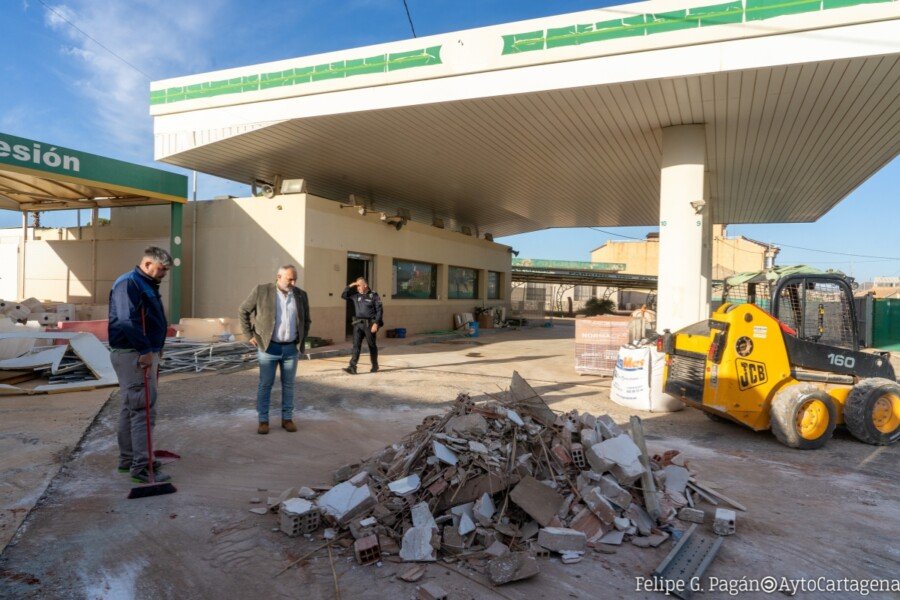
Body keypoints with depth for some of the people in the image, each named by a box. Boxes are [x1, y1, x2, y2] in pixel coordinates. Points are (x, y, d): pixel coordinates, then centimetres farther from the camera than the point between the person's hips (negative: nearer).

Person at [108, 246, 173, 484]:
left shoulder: (147, 285, 17)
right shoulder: (128, 283, -15)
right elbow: (127, 321, -26)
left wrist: (155, 349, 19)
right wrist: (144, 350, -24)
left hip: (145, 354, 11)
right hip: (133, 355, -11)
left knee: (131, 408, 17)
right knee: (143, 410, -9)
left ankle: (128, 459, 28)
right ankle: (141, 467, -4)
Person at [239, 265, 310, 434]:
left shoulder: (301, 295, 4)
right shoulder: (262, 291, -6)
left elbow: (306, 320, 15)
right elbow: (244, 310, 2)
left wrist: (301, 340, 8)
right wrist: (250, 335, -1)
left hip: (291, 348, 3)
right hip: (268, 347, -2)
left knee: (288, 385, 8)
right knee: (265, 385, 3)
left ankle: (287, 418, 18)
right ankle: (263, 420, 13)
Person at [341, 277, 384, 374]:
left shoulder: (373, 296, -5)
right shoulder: (355, 296, 11)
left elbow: (380, 311, -8)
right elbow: (344, 295, 13)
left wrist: (376, 323, -15)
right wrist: (350, 286, 1)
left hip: (369, 324, -4)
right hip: (358, 324, 4)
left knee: (371, 345, 8)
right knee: (356, 345, -5)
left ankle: (375, 366, 23)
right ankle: (352, 367, -10)